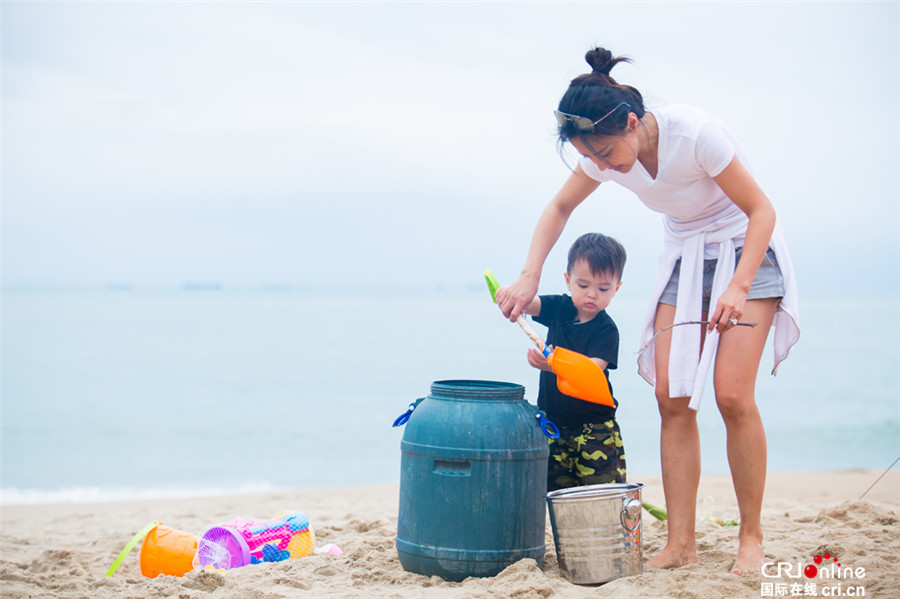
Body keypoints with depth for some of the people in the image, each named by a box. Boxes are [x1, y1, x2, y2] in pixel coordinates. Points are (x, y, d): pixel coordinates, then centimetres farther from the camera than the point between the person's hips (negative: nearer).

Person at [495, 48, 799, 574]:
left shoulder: (695, 133, -30)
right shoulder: (604, 154, -12)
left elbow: (761, 210, -20)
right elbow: (560, 208, 6)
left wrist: (739, 287, -32)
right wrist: (530, 275, -7)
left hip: (745, 250, -5)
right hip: (683, 259, 5)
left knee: (733, 394, -17)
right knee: (672, 396, -7)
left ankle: (752, 537, -2)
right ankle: (681, 542, -4)